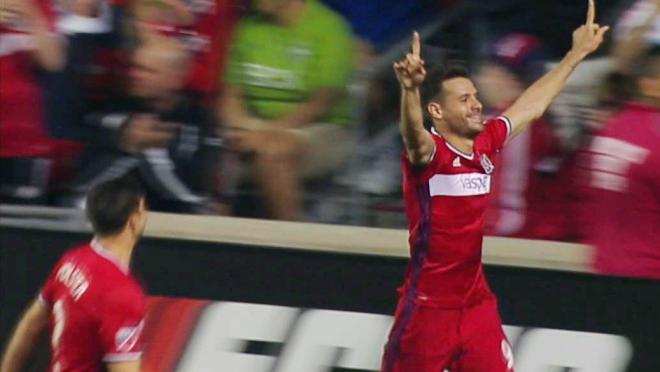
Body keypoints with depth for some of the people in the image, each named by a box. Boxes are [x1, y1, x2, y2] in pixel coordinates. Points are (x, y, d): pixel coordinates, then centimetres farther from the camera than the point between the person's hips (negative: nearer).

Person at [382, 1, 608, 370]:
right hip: (428, 308, -6)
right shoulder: (428, 153, -14)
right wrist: (410, 89, -60)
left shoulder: (485, 145, 5)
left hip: (476, 302, 6)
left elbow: (532, 105, 20)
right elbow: (413, 132, -38)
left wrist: (577, 54, 28)